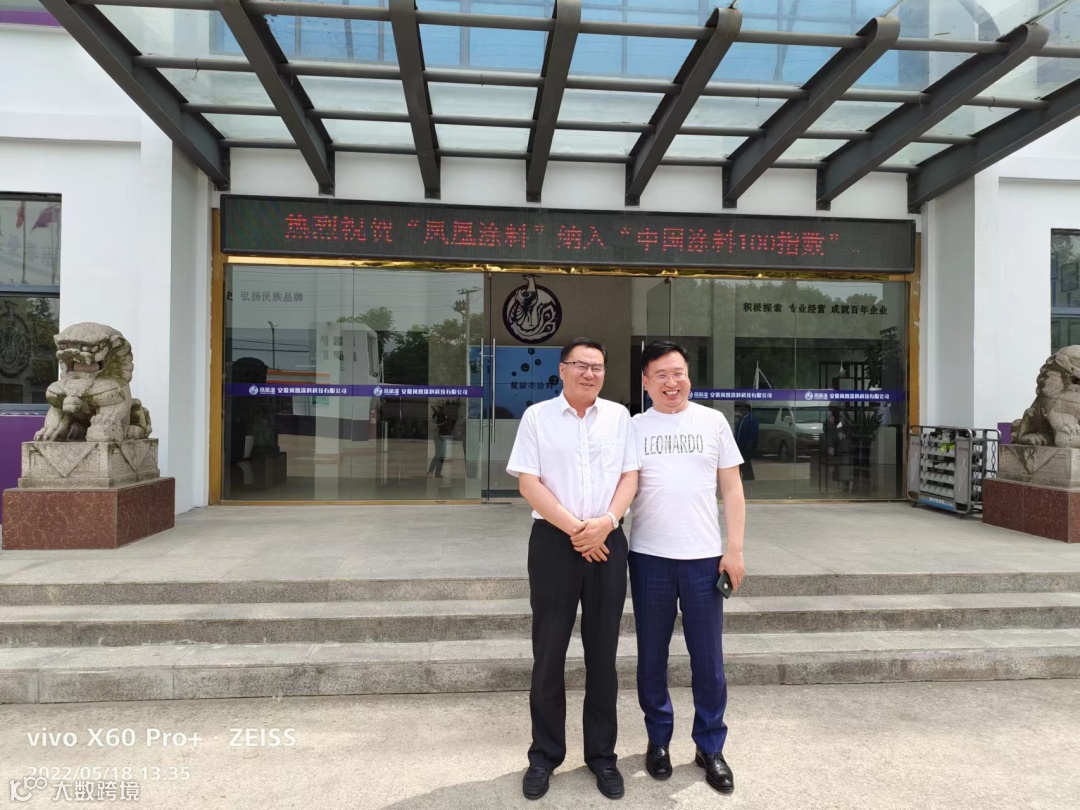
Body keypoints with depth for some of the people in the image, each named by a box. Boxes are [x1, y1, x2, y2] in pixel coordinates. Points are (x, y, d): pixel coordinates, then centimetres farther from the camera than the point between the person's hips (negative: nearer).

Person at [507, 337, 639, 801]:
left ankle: (602, 754, 26)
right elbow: (528, 484, -5)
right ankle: (544, 755, 23)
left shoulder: (618, 416, 7)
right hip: (554, 542, -2)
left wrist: (606, 521, -11)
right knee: (549, 652, 6)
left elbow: (630, 476, 5)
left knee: (602, 652, 10)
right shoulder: (537, 416, 0)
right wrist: (574, 528, -12)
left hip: (608, 543, 2)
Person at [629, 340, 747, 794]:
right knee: (652, 656, 11)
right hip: (649, 556, 0)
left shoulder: (713, 422, 4)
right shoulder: (633, 428, 4)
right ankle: (658, 740, 30)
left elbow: (731, 488, 5)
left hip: (704, 557, 0)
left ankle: (710, 747, 26)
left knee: (708, 658, 8)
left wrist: (734, 548, -1)